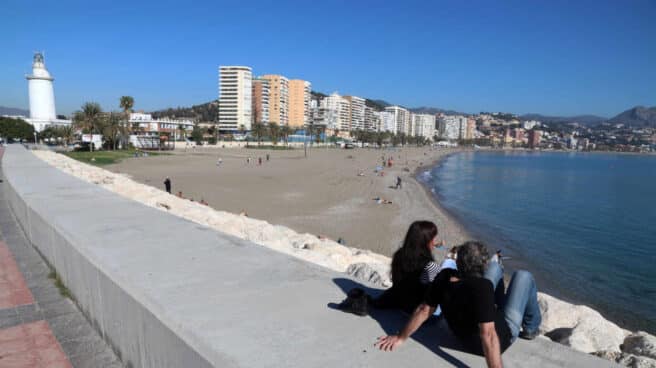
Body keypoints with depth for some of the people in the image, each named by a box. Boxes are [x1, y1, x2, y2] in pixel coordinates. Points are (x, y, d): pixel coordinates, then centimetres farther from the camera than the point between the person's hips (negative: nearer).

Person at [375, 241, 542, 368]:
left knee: (495, 267, 13)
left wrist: (401, 337, -6)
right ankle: (531, 328, 28)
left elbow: (424, 310, -16)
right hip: (502, 334, -5)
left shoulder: (444, 277, -24)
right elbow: (488, 336, -41)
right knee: (524, 276, 5)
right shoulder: (482, 286, -40)